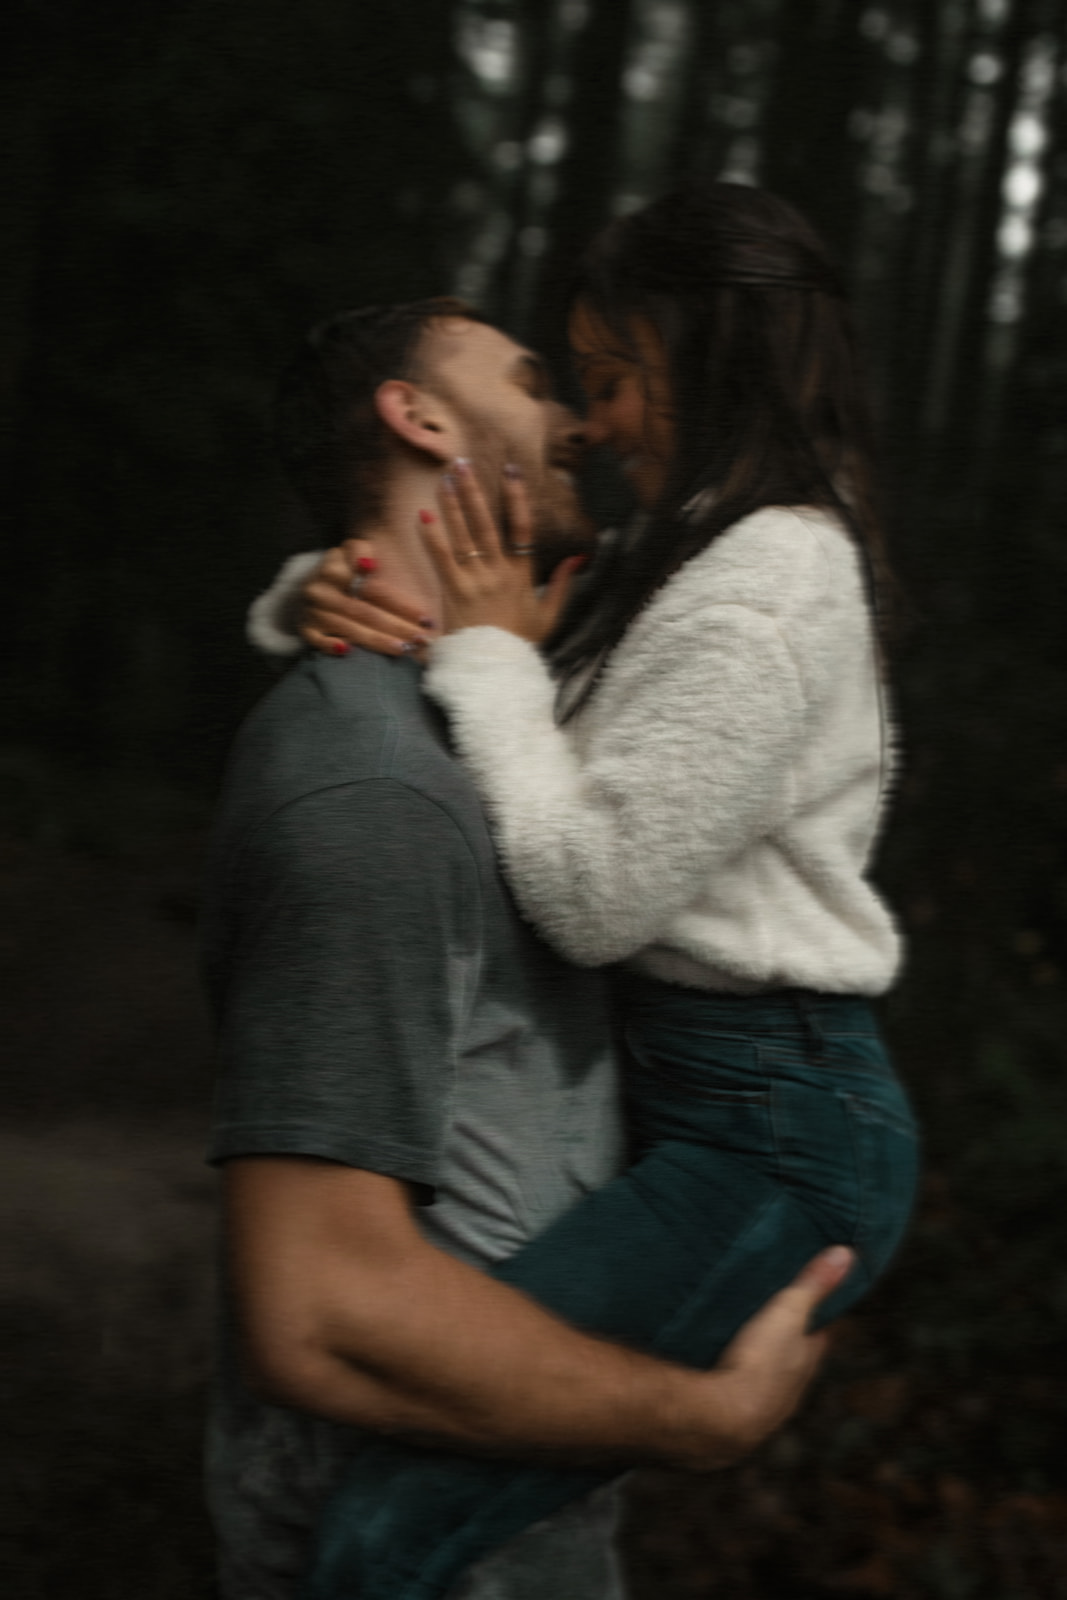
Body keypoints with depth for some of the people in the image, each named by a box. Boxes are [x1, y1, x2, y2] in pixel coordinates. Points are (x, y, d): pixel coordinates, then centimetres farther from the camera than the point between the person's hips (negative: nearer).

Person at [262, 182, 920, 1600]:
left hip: (765, 1143, -11)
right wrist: (335, 599, -1)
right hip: (694, 1092, 11)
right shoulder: (694, 554, 14)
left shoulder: (766, 595, -17)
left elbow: (590, 895, -23)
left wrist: (492, 654, -11)